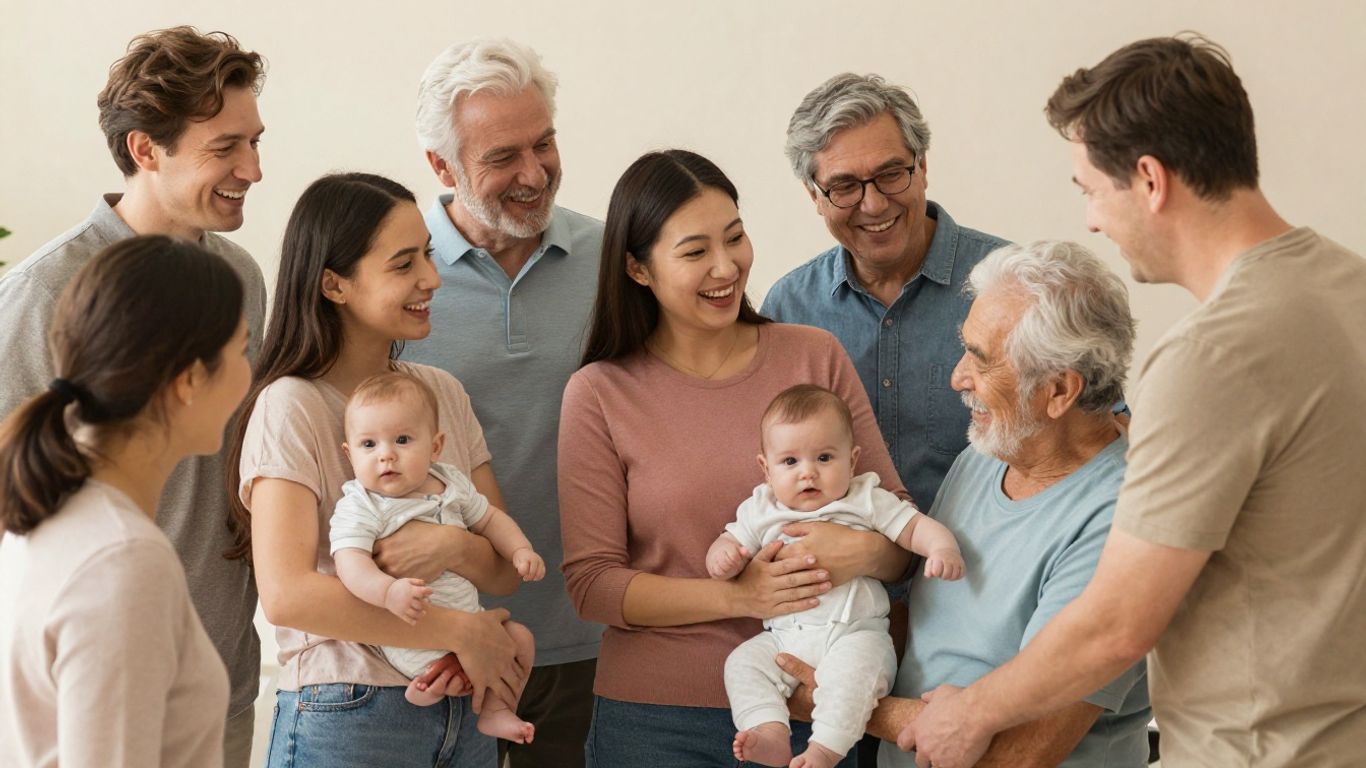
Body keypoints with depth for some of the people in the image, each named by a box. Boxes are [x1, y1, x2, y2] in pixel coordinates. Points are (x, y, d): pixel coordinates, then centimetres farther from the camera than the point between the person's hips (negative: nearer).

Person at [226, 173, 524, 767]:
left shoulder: (442, 392, 8)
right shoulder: (291, 407, -11)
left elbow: (507, 570, 5)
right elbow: (286, 595, -22)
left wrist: (455, 547, -18)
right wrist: (459, 630, -17)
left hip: (463, 712, 6)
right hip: (348, 715, -6)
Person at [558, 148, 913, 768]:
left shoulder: (817, 357, 1)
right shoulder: (599, 395, -4)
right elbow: (591, 583, -7)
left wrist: (860, 554, -20)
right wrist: (738, 596, -18)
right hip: (658, 717, -2)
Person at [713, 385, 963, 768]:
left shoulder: (867, 502, 4)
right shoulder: (760, 512, 11)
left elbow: (915, 527, 2)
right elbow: (731, 544, 10)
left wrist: (943, 548, -20)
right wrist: (723, 557, -15)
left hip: (854, 632, -3)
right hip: (783, 637, 4)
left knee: (856, 664, -33)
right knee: (743, 663, -17)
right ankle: (771, 732, -30)